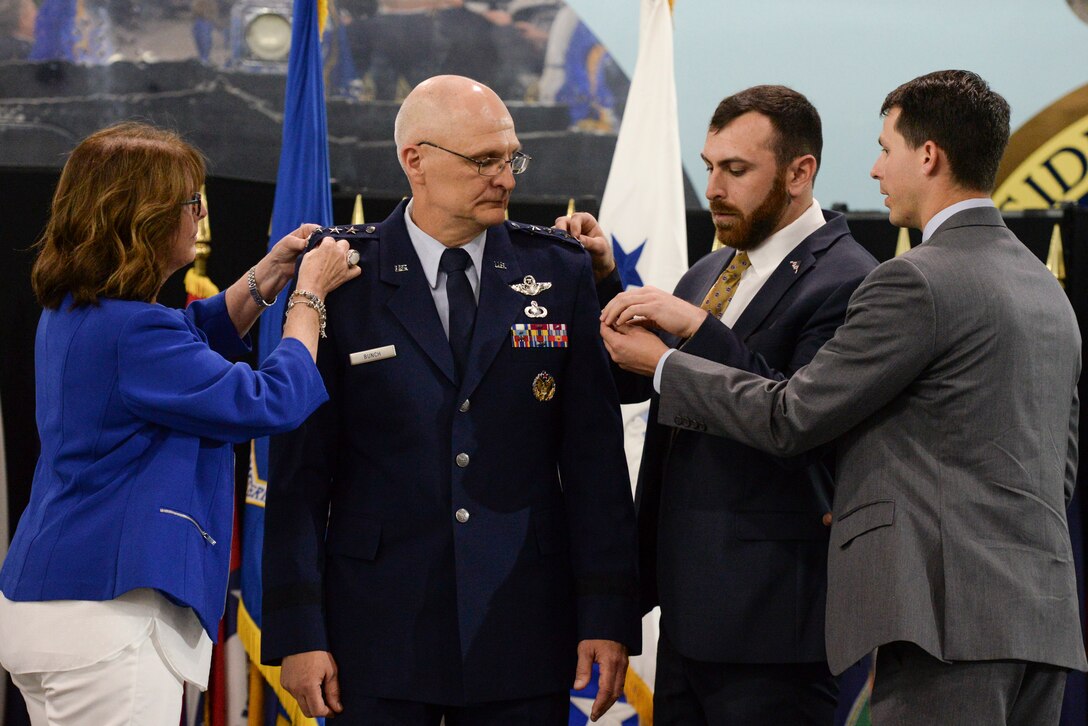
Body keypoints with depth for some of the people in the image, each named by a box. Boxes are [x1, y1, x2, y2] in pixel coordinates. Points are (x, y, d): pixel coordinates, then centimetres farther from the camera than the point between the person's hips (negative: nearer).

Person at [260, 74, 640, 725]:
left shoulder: (559, 271, 6)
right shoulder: (343, 279, 0)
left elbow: (594, 456, 5)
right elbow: (301, 465, -1)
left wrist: (608, 616, 0)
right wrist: (297, 634, -6)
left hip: (523, 633, 2)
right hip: (380, 631, -1)